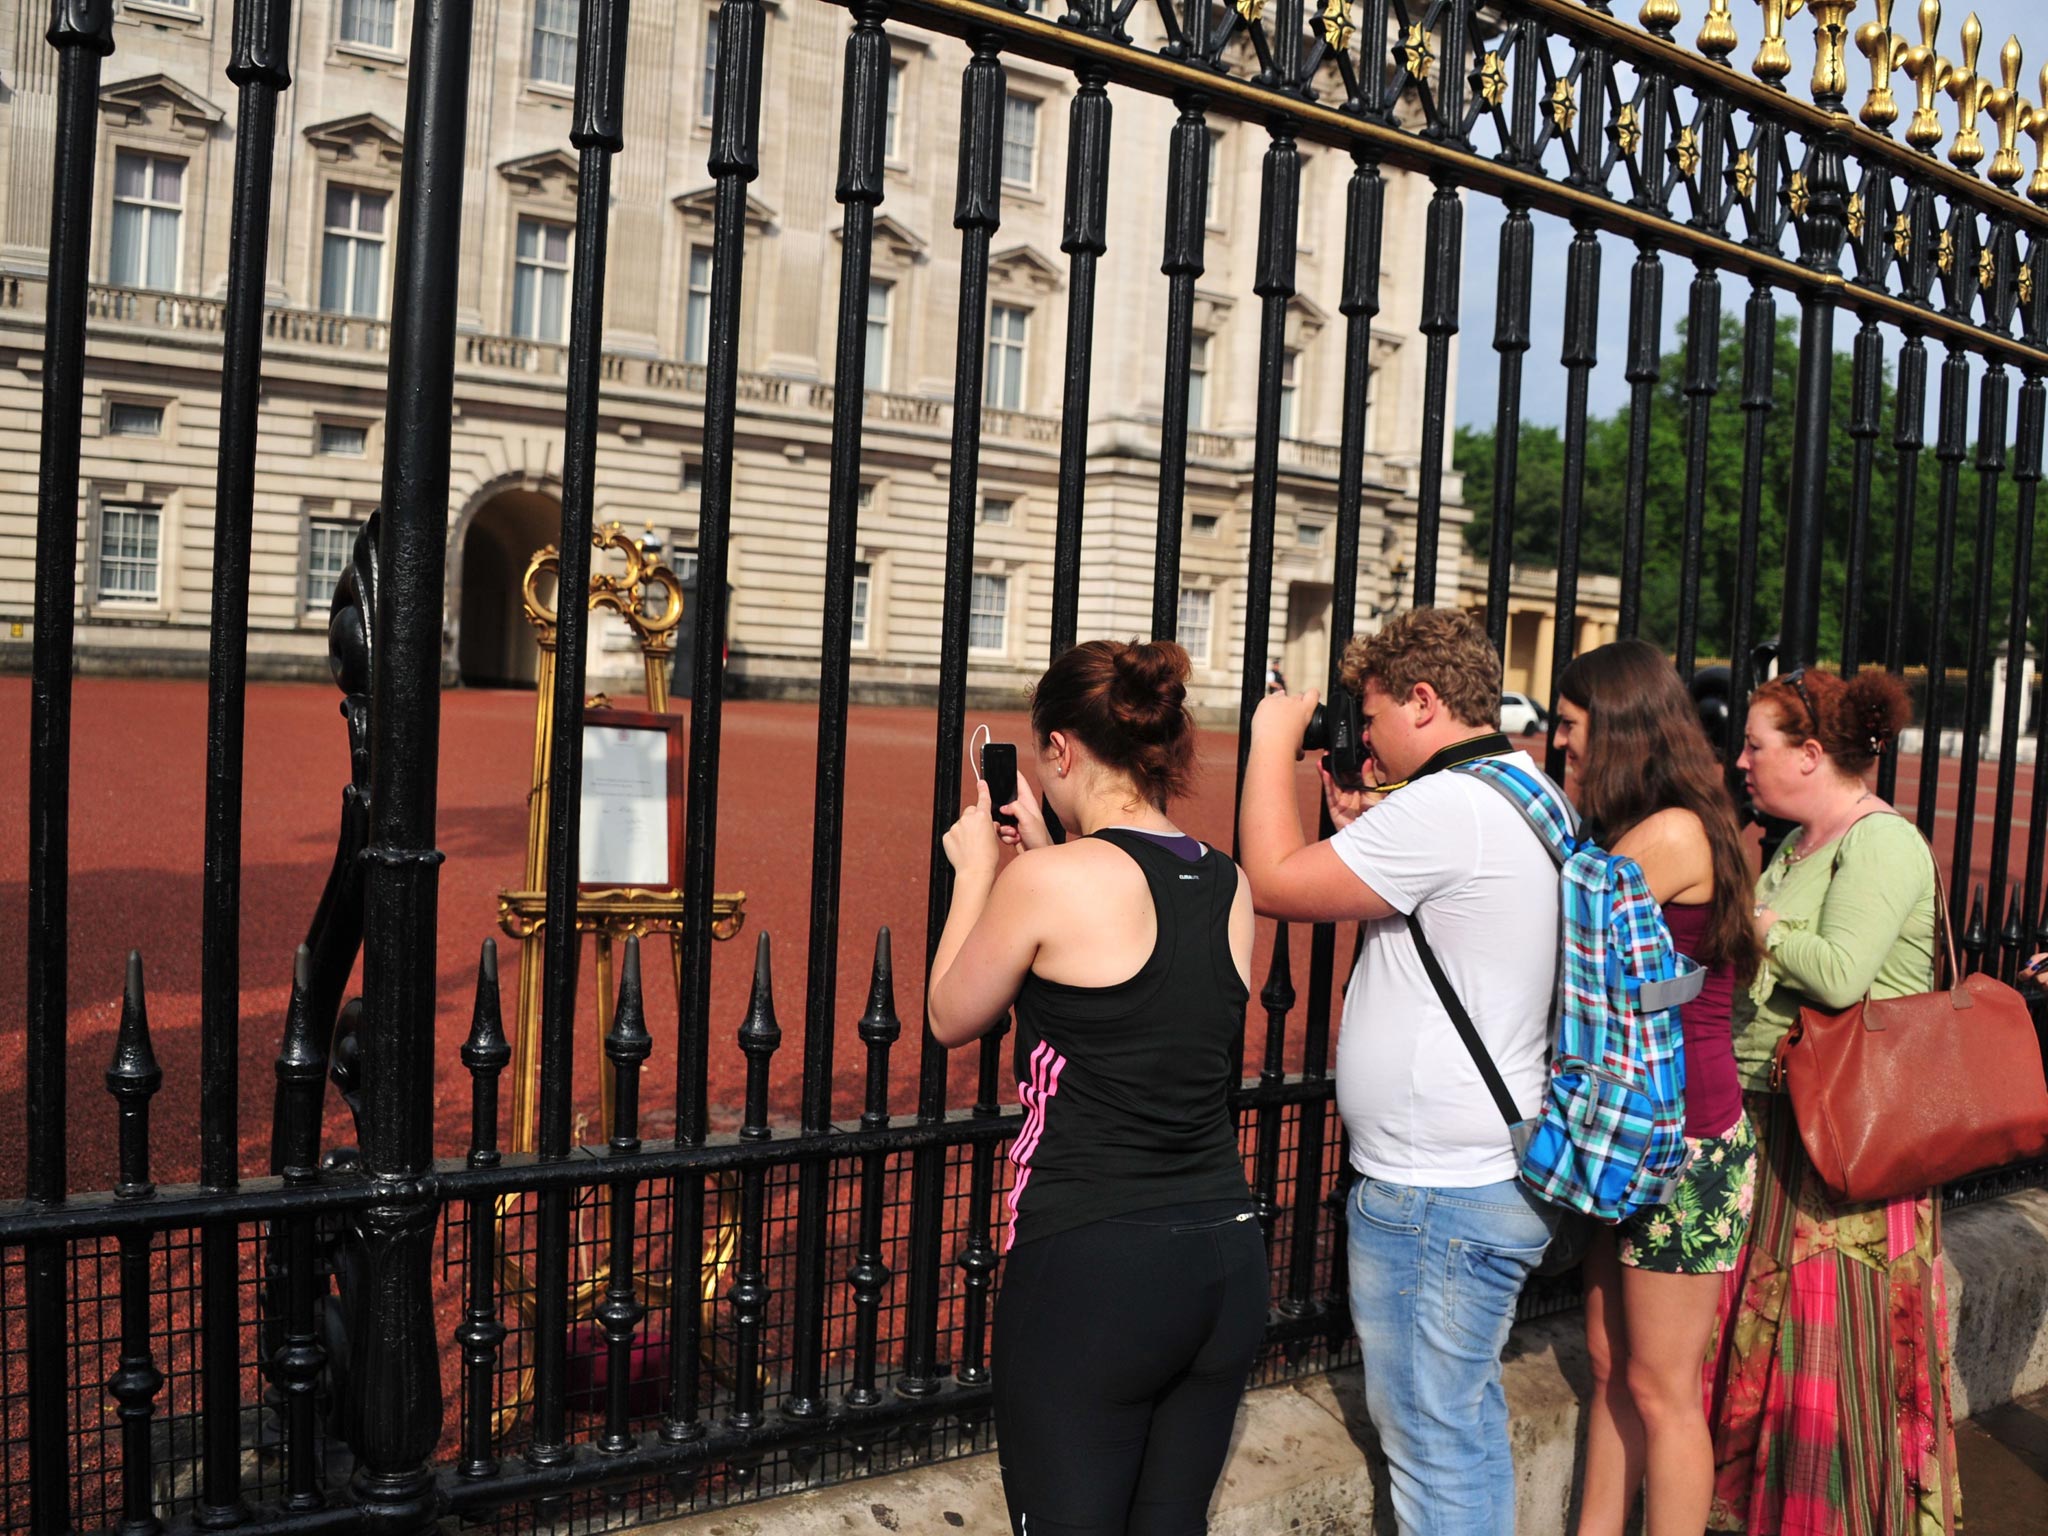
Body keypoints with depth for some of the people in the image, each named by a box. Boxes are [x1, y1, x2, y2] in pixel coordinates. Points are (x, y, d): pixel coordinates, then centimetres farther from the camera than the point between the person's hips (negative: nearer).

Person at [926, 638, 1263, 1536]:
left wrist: (977, 871, 13)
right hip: (1226, 1259, 6)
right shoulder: (1231, 887, 4)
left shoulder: (1050, 880, -13)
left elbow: (950, 1019, 3)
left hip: (1089, 1267, -6)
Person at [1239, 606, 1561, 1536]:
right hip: (1497, 1172, 10)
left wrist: (1273, 739, -8)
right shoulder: (1527, 793, 12)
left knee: (1431, 1447, 4)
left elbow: (1276, 883, -18)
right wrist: (1368, 832, 11)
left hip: (1434, 1195, -10)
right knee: (1469, 1425, 22)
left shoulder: (1445, 805, -21)